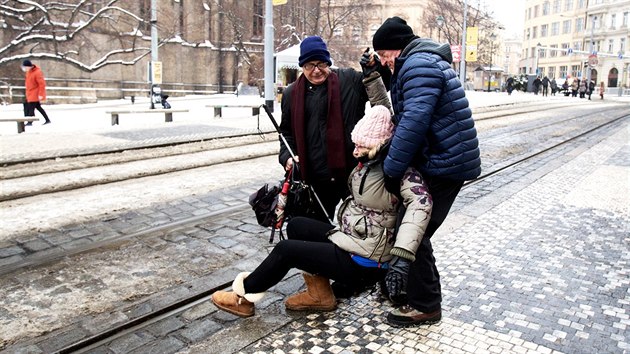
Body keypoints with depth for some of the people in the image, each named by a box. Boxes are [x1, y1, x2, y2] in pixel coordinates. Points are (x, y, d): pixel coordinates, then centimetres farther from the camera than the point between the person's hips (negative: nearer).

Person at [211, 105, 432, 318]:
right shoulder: (369, 162, 3)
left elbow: (421, 202, -34)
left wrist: (401, 255, -40)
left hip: (362, 262, -9)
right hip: (349, 240, 9)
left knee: (285, 249, -7)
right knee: (296, 225, 9)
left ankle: (244, 296, 17)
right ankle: (319, 295, 14)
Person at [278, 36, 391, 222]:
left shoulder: (349, 81, 1)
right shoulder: (291, 94, 10)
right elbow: (287, 131, 18)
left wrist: (375, 66, -15)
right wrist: (286, 156, 2)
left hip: (351, 171, -2)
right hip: (315, 177, 3)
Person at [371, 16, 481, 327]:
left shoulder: (419, 65, -16)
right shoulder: (420, 62, 19)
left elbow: (414, 121, -28)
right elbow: (407, 117, 17)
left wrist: (392, 169, -22)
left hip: (444, 164, -11)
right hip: (441, 160, 11)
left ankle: (425, 306, 9)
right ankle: (410, 287, 31)